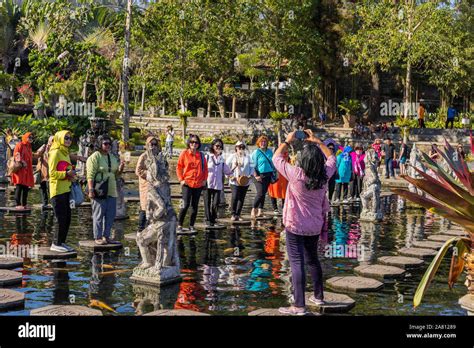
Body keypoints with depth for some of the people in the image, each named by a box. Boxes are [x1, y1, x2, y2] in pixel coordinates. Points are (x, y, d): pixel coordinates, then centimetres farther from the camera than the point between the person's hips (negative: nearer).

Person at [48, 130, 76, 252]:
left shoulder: (66, 153, 17)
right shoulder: (55, 152, -9)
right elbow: (52, 173, -14)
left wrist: (71, 175, 5)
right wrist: (66, 173, -21)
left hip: (66, 190, 9)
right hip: (57, 191, -9)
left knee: (67, 218, 10)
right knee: (61, 218, -6)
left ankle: (61, 242, 19)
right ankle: (56, 244, 4)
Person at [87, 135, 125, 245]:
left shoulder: (112, 157, 16)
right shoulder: (94, 157, -7)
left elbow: (116, 174, 21)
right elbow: (90, 176, -13)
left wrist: (121, 168, 1)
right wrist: (91, 190, -21)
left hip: (111, 191, 7)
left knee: (110, 215, 8)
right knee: (99, 215, -2)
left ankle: (106, 236, 17)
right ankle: (98, 237, 4)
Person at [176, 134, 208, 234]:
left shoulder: (201, 155, 6)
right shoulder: (184, 154, -1)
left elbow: (205, 168, 13)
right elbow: (179, 167, 2)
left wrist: (204, 179, 3)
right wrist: (181, 179, -5)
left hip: (199, 184, 3)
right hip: (187, 183, -3)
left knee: (195, 206, 8)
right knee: (186, 205, -10)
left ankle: (191, 226, 16)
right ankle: (179, 225, 0)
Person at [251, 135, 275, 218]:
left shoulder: (270, 151, 10)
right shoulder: (256, 152, -6)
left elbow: (272, 163, 18)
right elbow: (253, 165, -9)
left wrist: (274, 172, 9)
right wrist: (256, 176, -17)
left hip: (268, 175, 5)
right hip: (260, 175, -5)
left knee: (264, 193, 9)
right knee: (260, 193, -14)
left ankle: (260, 210, 15)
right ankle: (254, 210, -1)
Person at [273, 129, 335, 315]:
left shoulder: (296, 175, -20)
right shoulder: (325, 174, -8)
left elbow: (276, 158, -6)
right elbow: (332, 158, 14)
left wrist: (288, 141, 5)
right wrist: (318, 142, 13)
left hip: (295, 226, -5)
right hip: (315, 226, 6)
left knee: (297, 263, -6)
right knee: (312, 260, 22)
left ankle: (299, 306, -8)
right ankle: (318, 296, 33)